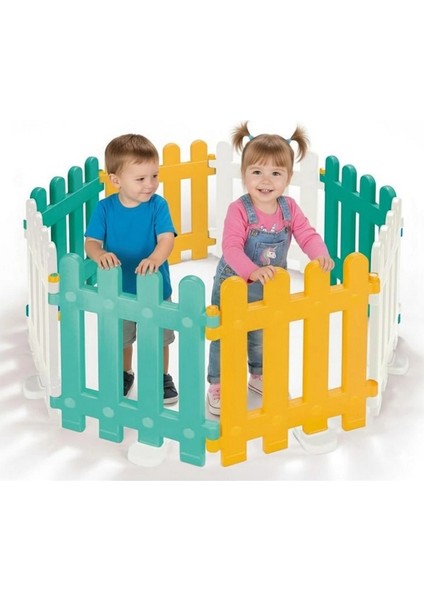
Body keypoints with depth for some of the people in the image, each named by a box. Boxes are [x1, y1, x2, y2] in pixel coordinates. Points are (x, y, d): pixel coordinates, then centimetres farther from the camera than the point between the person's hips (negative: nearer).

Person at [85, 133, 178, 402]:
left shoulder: (158, 205, -16)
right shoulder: (105, 208, -13)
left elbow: (167, 238, -26)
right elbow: (91, 241, -14)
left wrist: (155, 258, -48)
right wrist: (100, 255, -38)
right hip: (118, 289, 1)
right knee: (121, 338, 22)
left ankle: (162, 377, 40)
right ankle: (125, 374, 47)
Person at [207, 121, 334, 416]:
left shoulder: (289, 208, -10)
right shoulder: (238, 210, -27)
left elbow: (307, 235, -14)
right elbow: (231, 248, -36)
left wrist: (321, 255, -35)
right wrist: (253, 271, -52)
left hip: (271, 289, 5)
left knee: (264, 337, 24)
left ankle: (259, 375, 48)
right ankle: (218, 385, 26)